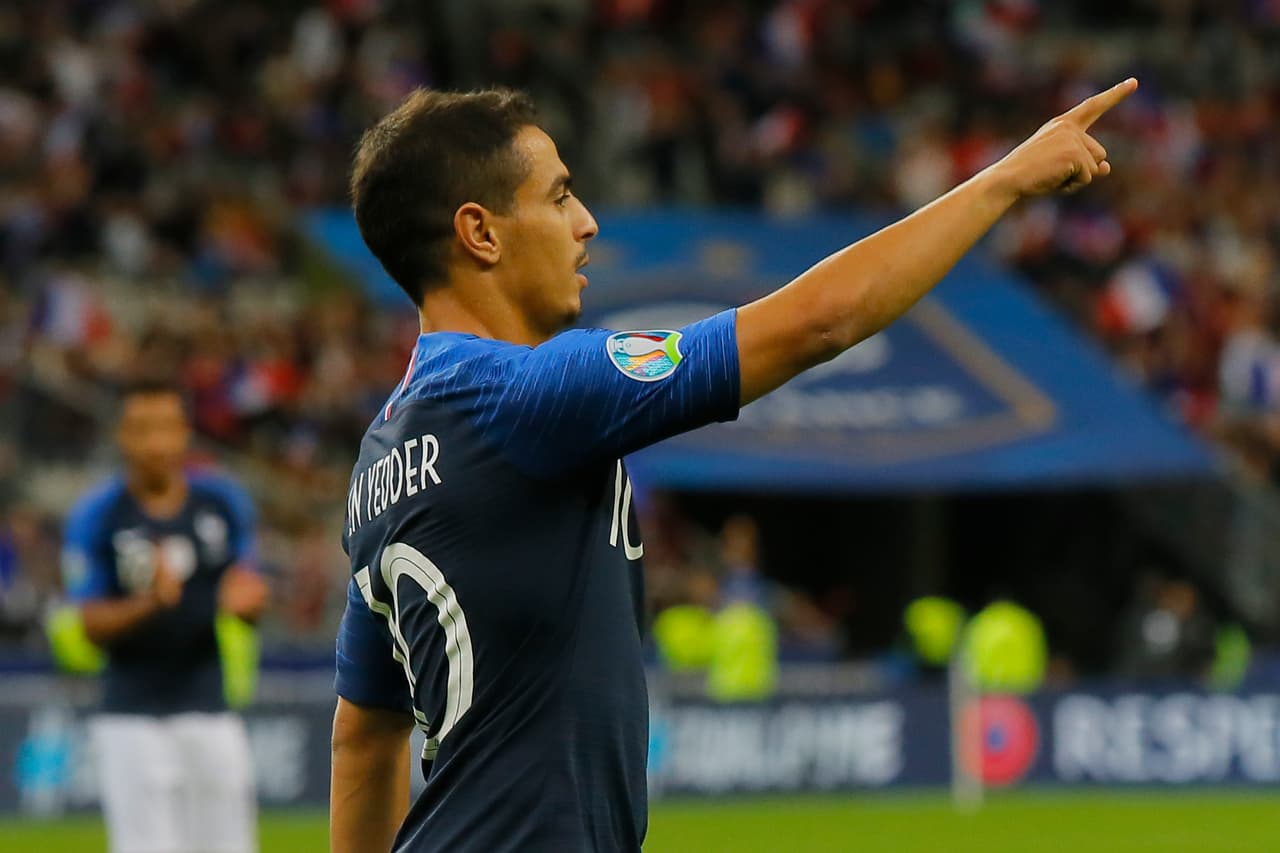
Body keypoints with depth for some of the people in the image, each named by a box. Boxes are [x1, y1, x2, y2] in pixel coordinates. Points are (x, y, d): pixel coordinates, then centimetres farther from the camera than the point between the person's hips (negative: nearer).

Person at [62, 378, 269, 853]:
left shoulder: (222, 502, 3)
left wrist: (244, 599, -15)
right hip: (132, 719, -4)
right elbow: (92, 626, -8)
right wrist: (147, 604, -27)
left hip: (209, 710, 4)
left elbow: (249, 590, 10)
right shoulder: (95, 516, -7)